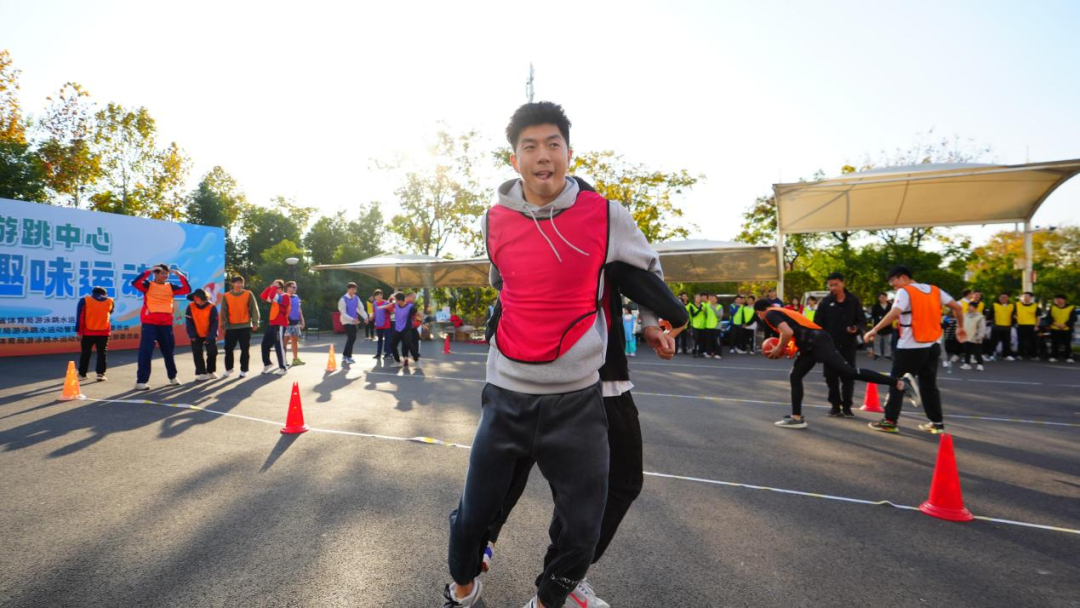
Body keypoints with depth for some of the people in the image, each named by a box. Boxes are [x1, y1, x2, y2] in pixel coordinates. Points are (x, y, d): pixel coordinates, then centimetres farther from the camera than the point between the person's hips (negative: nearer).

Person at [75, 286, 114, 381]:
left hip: (88, 332, 0)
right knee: (102, 353, 6)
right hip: (104, 332, 0)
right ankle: (100, 374, -1)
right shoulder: (110, 301, 5)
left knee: (86, 353, 12)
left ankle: (82, 374, 18)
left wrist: (78, 331, -2)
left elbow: (80, 316, -3)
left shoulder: (84, 300, 1)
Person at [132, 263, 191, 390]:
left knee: (168, 350, 15)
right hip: (149, 322, -4)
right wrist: (149, 271, -18)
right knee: (146, 351, -7)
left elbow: (187, 290, 1)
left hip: (166, 323, 4)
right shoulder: (148, 285, 1)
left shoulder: (170, 287, 10)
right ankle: (141, 381, -5)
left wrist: (180, 275, -6)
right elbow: (135, 283, -18)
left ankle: (172, 377, 29)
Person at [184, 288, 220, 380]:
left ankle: (211, 371, 19)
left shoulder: (212, 307, -18)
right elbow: (189, 322, -9)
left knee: (212, 352, 0)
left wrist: (210, 337, -20)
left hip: (209, 335, -1)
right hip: (197, 335, 1)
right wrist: (192, 335, -16)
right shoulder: (191, 307, -13)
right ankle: (201, 373, 2)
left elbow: (214, 323, -16)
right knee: (197, 353, -4)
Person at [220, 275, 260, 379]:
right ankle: (228, 369, 25)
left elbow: (254, 309, -1)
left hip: (245, 326, -1)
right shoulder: (226, 296, 2)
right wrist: (223, 326, -3)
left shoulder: (248, 294, 0)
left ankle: (243, 370, 11)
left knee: (245, 350, 2)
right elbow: (223, 312, 2)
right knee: (228, 349, 8)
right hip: (231, 327, 1)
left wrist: (255, 323, -7)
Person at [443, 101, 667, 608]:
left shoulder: (607, 216, -7)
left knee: (582, 531, 6)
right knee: (472, 514, 11)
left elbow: (649, 267, 14)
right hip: (506, 394, 2)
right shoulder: (494, 222, -1)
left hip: (577, 398, -1)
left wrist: (649, 320, 21)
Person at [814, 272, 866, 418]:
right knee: (831, 376, 3)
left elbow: (862, 321, 5)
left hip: (848, 345, 0)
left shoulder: (853, 301, 1)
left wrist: (857, 328, -17)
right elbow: (818, 323, -1)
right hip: (830, 345, 0)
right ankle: (835, 405, 15)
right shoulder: (825, 302, 0)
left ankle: (847, 406, 12)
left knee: (848, 376, 2)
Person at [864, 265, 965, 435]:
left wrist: (874, 330, -26)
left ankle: (890, 421, 3)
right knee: (929, 385, 16)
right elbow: (956, 307, 11)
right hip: (932, 346, 7)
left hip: (910, 348, -7)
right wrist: (960, 327, 23)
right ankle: (937, 423, 19)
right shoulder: (935, 290, 10)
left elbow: (894, 313, -25)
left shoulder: (905, 292, -10)